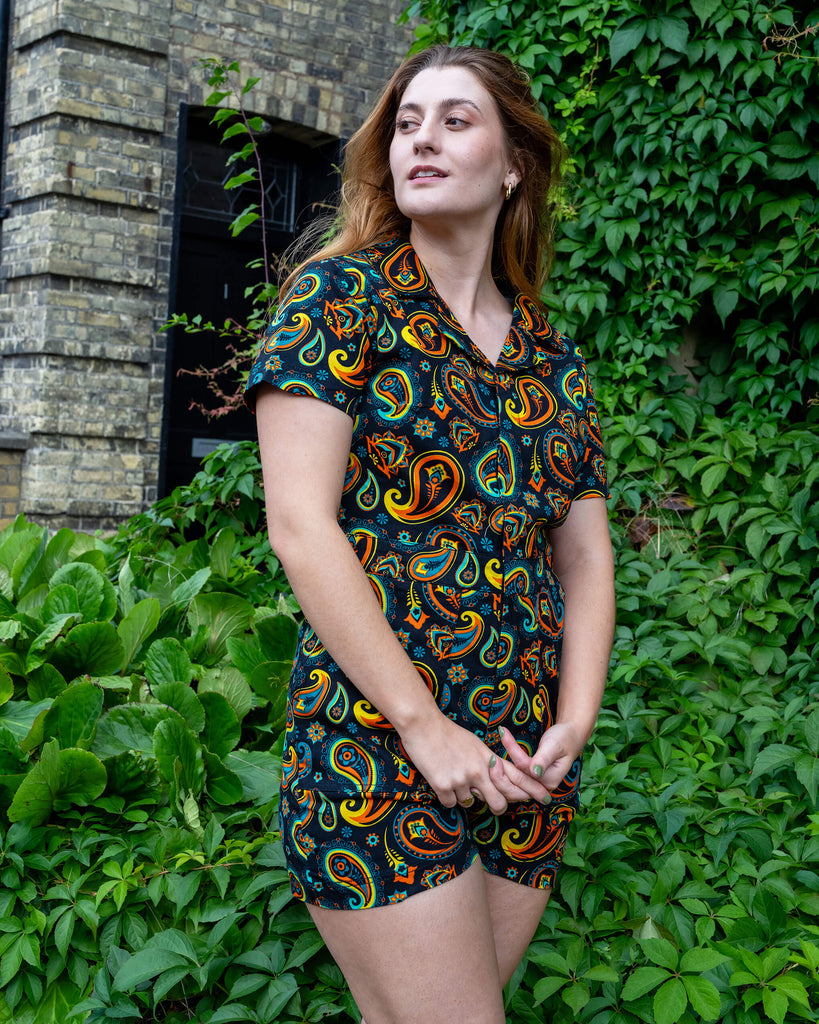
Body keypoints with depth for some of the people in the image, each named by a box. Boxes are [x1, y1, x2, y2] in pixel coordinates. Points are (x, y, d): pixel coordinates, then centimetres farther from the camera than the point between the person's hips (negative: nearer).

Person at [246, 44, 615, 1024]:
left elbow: (587, 558, 13)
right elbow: (300, 524, -11)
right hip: (375, 745, -4)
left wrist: (572, 726, -3)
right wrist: (424, 725, -15)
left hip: (526, 774, 5)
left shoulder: (554, 357, 13)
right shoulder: (343, 293, -1)